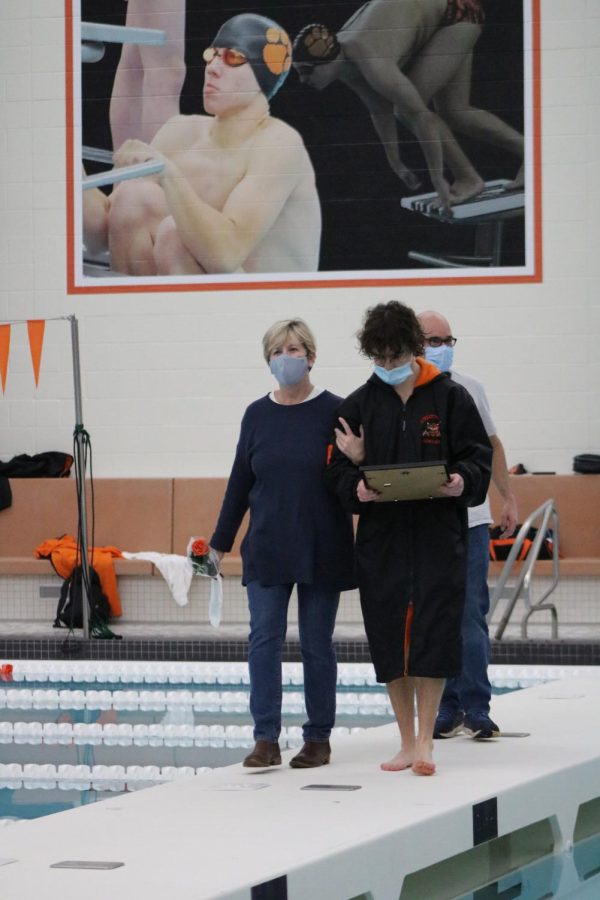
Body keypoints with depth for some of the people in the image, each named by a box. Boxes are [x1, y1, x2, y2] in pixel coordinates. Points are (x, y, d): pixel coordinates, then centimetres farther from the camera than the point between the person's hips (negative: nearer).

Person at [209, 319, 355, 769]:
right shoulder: (257, 415, 5)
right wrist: (221, 541, 11)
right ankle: (266, 740, -4)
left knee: (317, 644, 6)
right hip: (267, 549, 2)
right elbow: (240, 480, 10)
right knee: (264, 639, -5)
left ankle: (318, 738, 15)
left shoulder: (333, 412, -4)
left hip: (322, 549, -2)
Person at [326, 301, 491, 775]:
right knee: (388, 636, 4)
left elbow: (479, 456, 2)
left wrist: (462, 481, -19)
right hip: (380, 538, 3)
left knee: (432, 633, -7)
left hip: (438, 536, -2)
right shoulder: (358, 405, 7)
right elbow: (339, 470, 7)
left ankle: (425, 740, 0)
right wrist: (357, 487, -15)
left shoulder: (450, 397, 1)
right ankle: (407, 742, 15)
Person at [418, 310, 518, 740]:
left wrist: (509, 498, 17)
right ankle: (448, 709, 12)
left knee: (470, 617, -4)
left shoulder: (470, 389, 8)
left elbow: (491, 444, 19)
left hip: (469, 518, 1)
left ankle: (477, 710, -2)